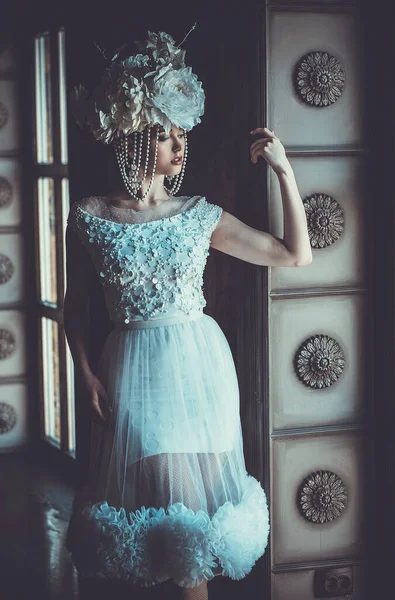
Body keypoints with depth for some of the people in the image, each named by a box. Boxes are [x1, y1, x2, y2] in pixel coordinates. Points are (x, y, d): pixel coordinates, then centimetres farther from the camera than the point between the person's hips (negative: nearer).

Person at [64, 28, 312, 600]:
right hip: (132, 369, -1)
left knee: (193, 488, 6)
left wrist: (284, 170, -6)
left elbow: (296, 255, 0)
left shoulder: (201, 215, 0)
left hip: (199, 364, 1)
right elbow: (75, 303, 4)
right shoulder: (89, 217, -4)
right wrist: (87, 373, -7)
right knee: (143, 485, 6)